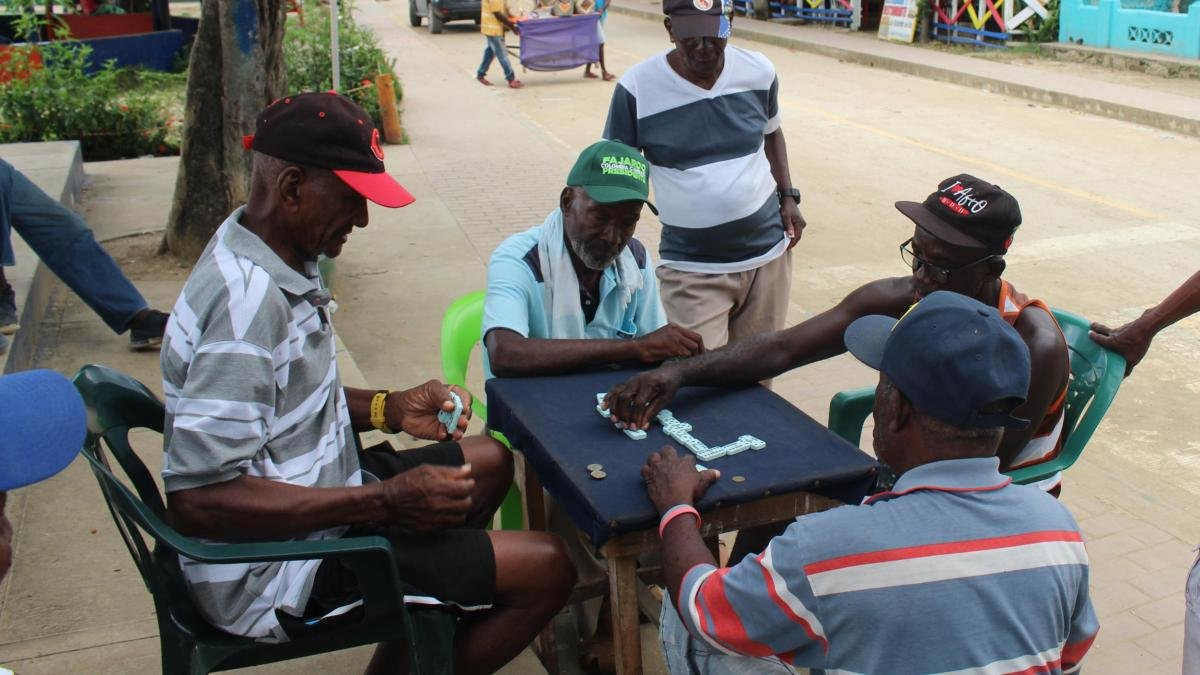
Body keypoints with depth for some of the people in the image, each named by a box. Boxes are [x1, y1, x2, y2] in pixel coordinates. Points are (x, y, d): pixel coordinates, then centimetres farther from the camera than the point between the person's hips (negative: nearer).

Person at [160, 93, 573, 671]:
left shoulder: (262, 255, 2)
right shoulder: (247, 300, -28)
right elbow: (197, 499, -31)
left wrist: (390, 409, 2)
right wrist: (386, 501, -28)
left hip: (311, 497, 10)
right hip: (276, 574, -10)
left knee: (488, 461, 23)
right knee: (548, 568, -11)